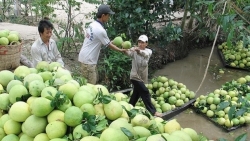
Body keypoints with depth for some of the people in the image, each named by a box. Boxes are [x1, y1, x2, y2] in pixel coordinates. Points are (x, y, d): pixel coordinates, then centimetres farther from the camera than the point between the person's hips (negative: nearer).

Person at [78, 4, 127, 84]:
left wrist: (110, 42, 17)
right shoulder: (100, 30, -20)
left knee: (93, 81, 19)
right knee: (90, 84, -4)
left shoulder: (92, 24, 6)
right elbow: (109, 45, -7)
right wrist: (121, 50, 6)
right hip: (88, 60, -10)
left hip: (86, 57, 10)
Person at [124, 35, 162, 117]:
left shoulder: (148, 51, -1)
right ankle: (152, 111, -2)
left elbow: (145, 54, -27)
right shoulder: (134, 50, -8)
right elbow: (128, 53, -31)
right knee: (145, 93, -8)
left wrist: (138, 50, -49)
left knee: (136, 94, 16)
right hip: (135, 76, -5)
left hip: (142, 77, 6)